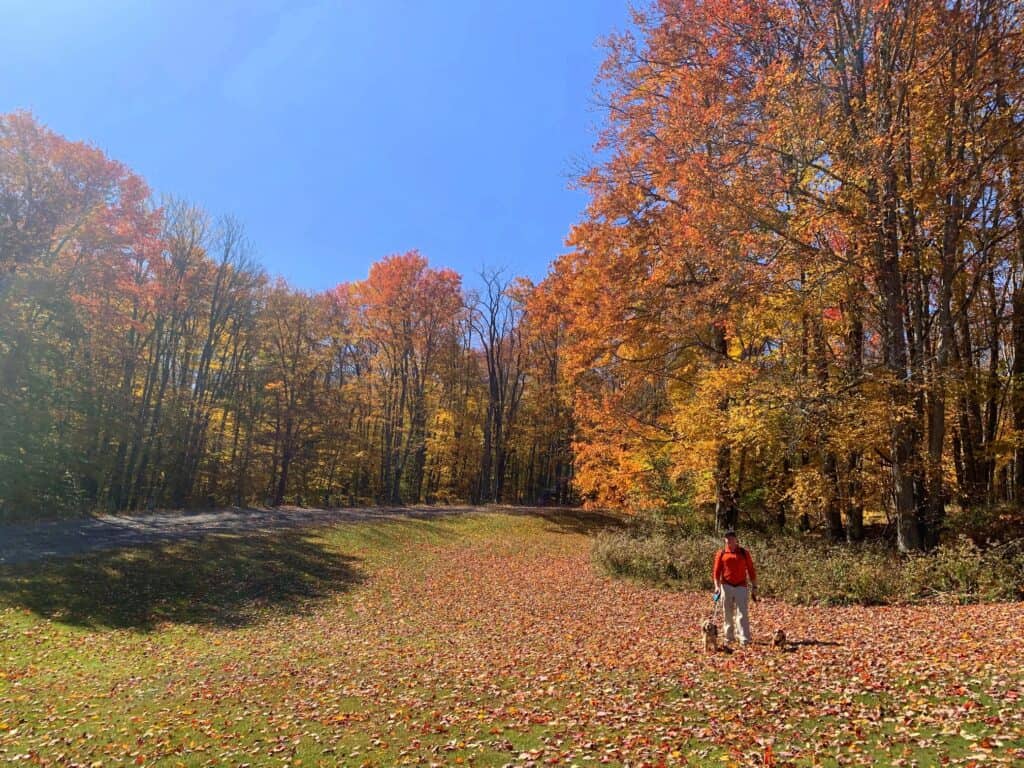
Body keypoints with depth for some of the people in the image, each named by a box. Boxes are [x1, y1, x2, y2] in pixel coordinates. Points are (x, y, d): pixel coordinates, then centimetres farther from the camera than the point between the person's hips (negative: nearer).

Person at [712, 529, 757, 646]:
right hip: (726, 587, 1)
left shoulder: (744, 553, 4)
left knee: (742, 613, -7)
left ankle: (744, 639, -6)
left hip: (740, 587, -1)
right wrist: (717, 586, -9)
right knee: (728, 614, 7)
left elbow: (751, 570, 5)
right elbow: (716, 571, 1)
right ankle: (729, 637, 18)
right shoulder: (721, 553, 4)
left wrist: (754, 587, 2)